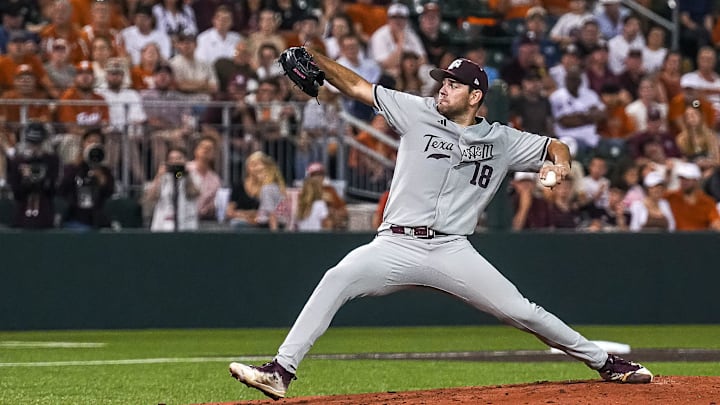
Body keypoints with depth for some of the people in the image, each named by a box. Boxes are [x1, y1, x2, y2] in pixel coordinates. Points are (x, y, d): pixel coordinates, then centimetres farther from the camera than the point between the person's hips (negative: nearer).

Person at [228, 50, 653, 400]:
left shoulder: (501, 141, 8)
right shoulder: (420, 114, 6)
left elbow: (556, 147, 18)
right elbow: (358, 86, 5)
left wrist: (559, 163, -6)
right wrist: (314, 59, -8)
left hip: (453, 251, 0)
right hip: (397, 246, 0)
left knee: (520, 311, -6)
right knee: (337, 279, -25)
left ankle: (605, 362, 13)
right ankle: (281, 371, -27)